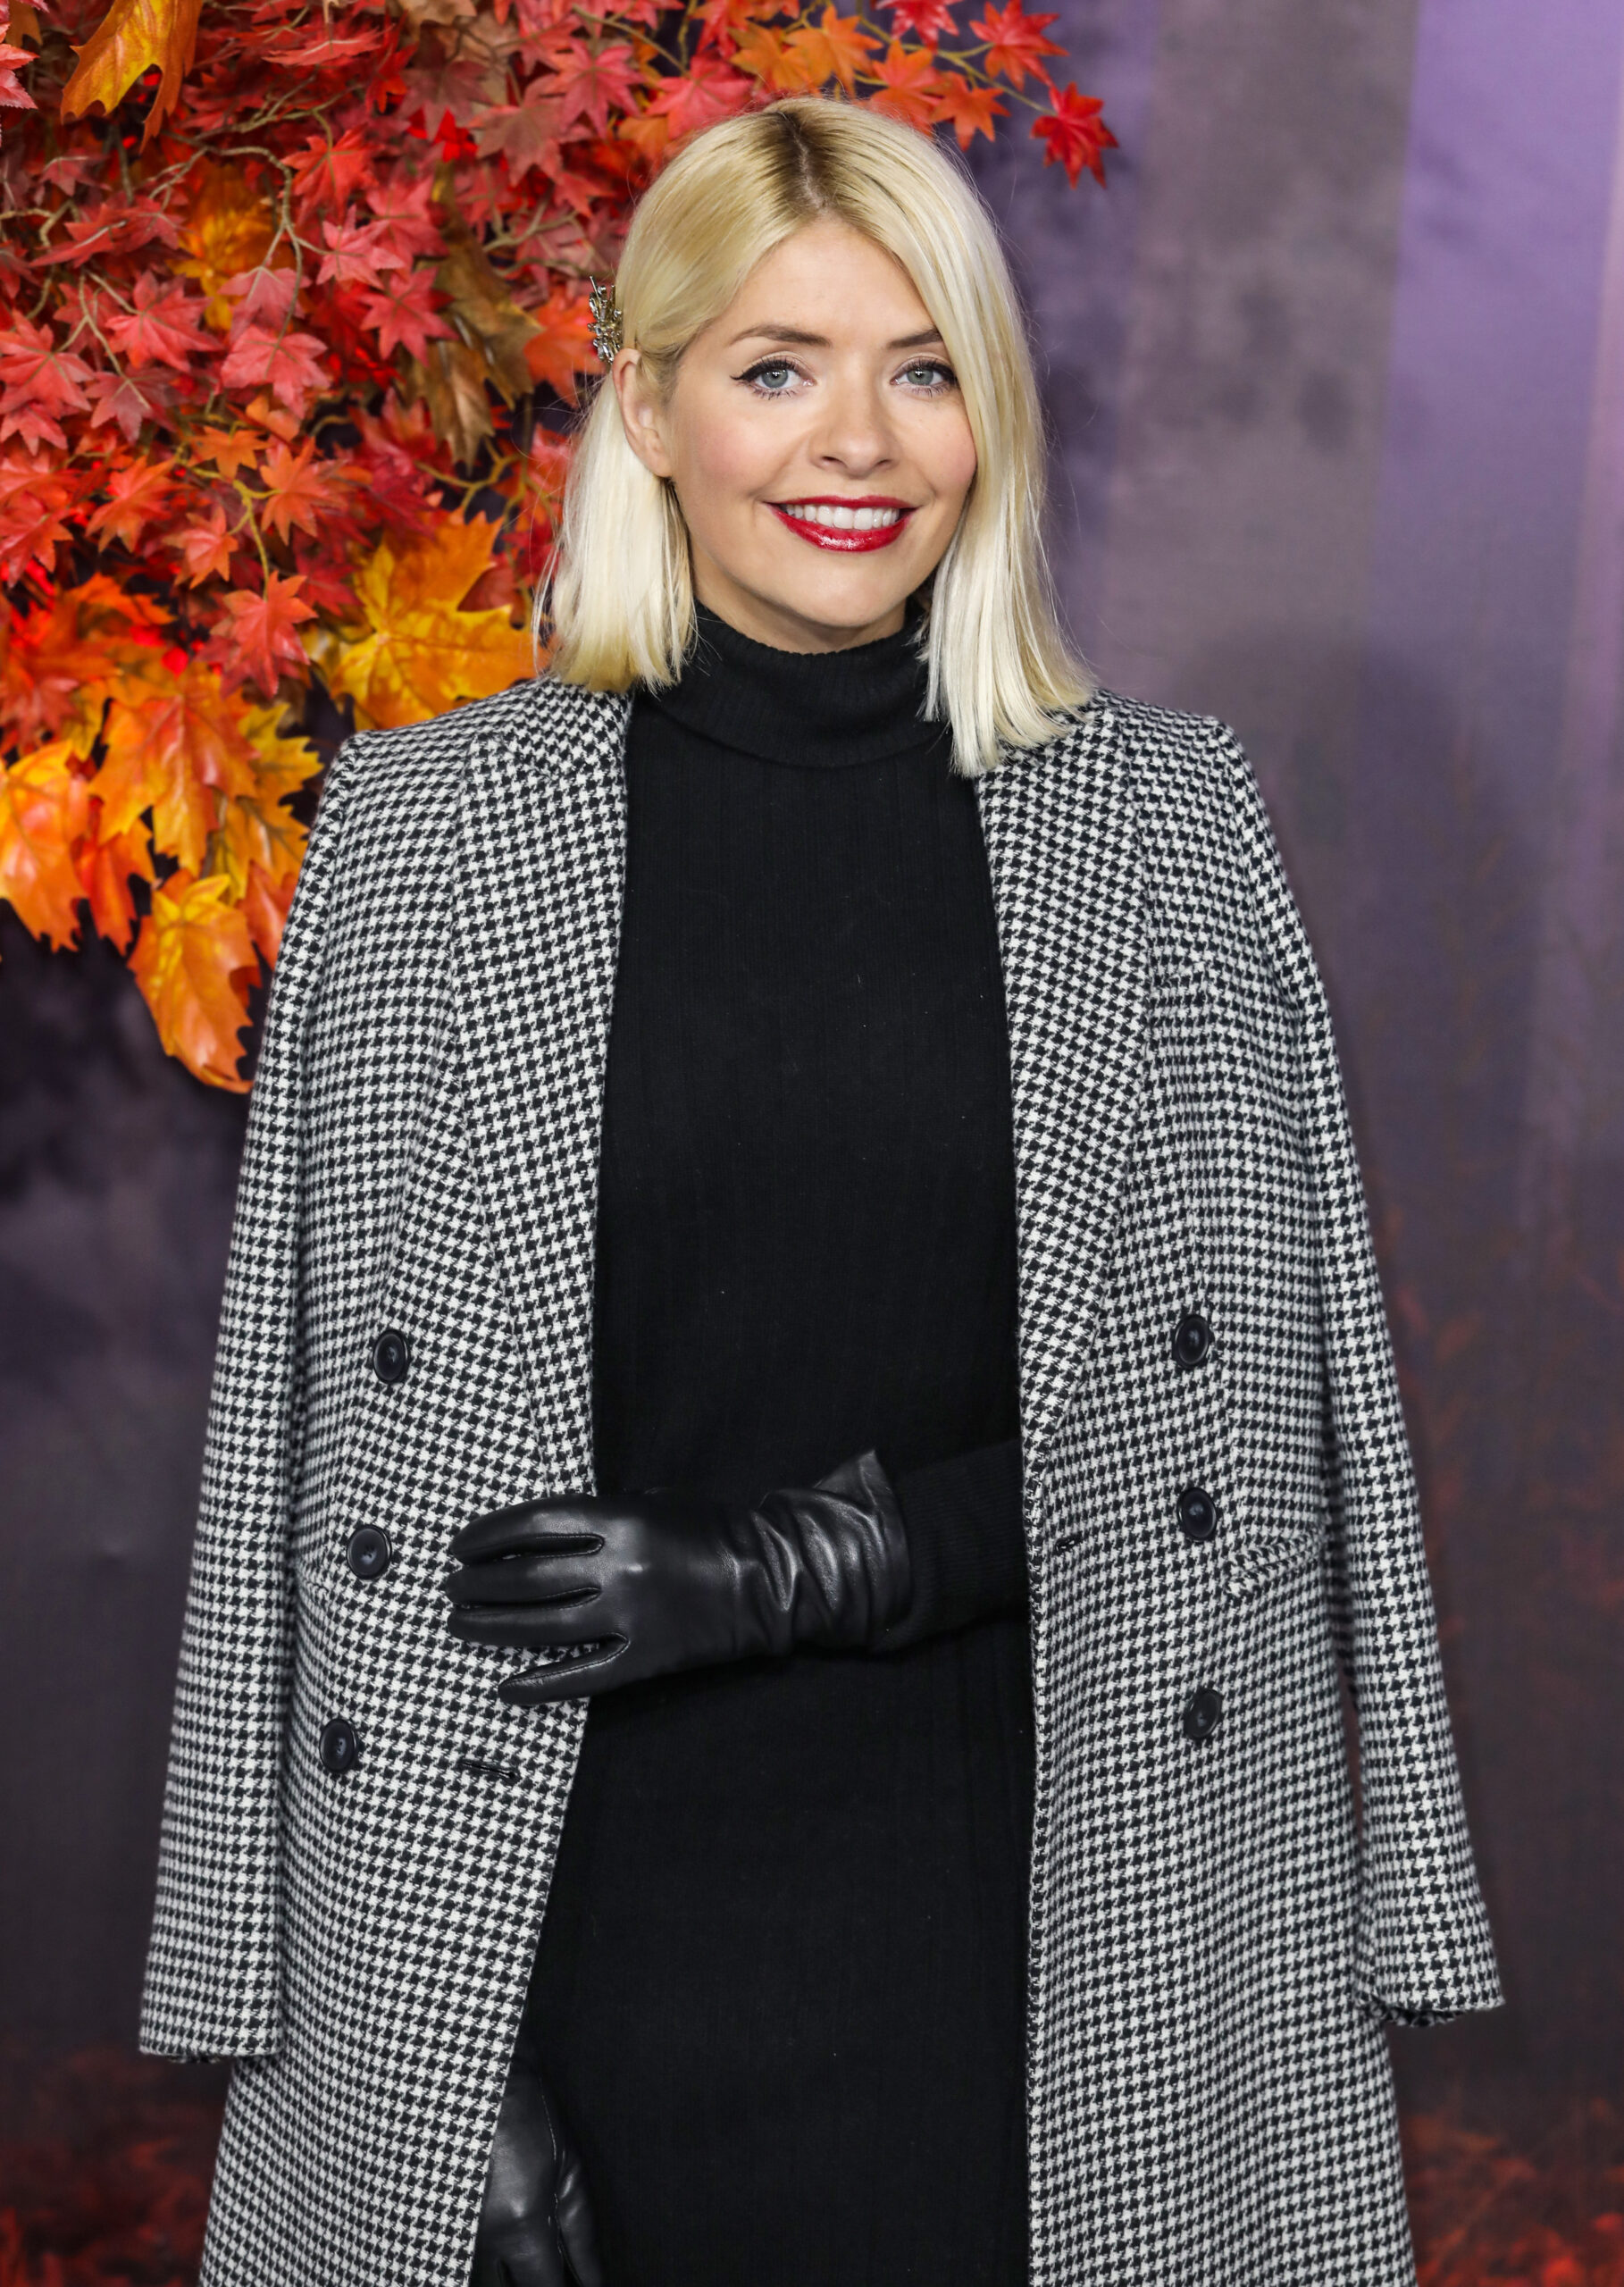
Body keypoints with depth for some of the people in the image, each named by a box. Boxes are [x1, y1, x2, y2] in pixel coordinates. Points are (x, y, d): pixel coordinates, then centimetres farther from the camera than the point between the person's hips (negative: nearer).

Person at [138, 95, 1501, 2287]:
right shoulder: (425, 825, -1)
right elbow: (354, 1470, -3)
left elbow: (1238, 1422, 1)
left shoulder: (1165, 821, 2)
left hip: (1048, 1934, 1)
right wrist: (447, 2057, -6)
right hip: (578, 1918, 0)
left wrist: (792, 1558, -12)